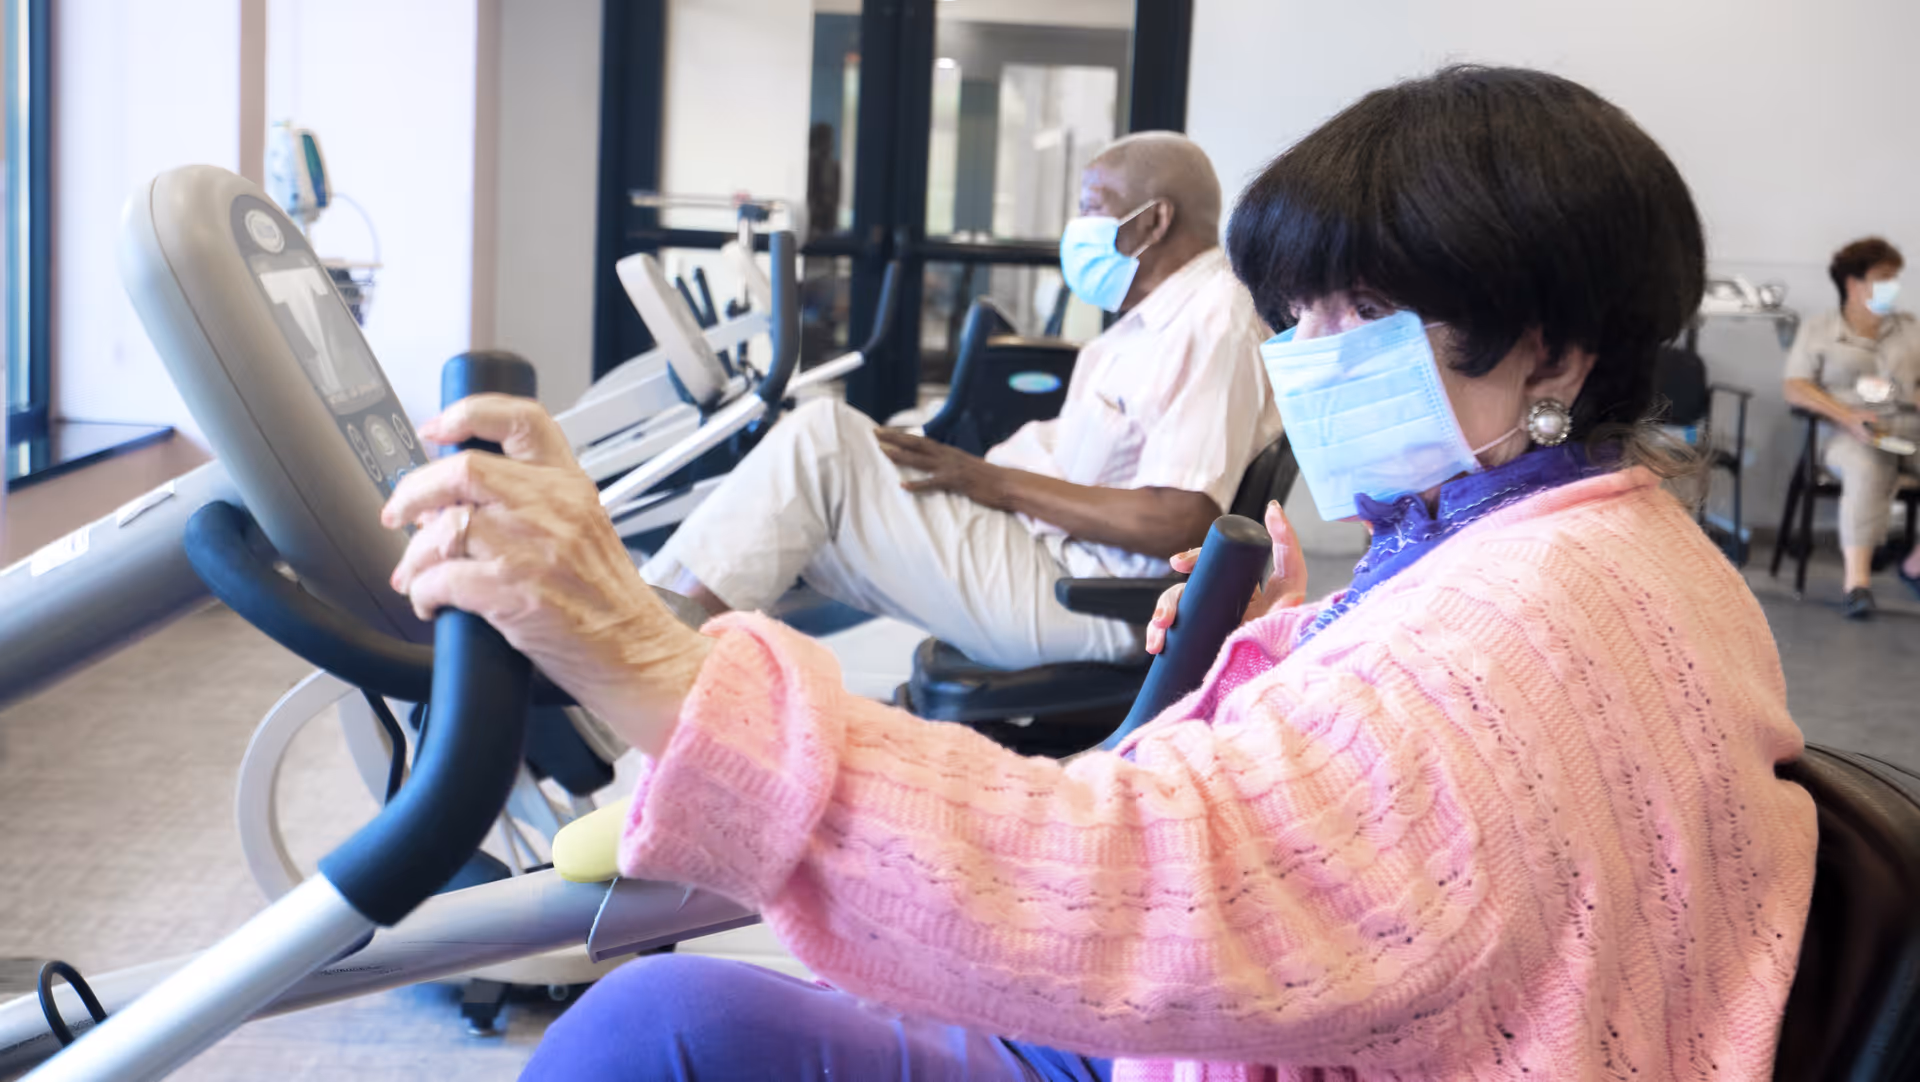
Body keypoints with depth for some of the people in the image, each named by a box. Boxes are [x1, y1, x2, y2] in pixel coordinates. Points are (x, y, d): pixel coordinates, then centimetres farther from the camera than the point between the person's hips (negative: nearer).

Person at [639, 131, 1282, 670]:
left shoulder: (1215, 324, -12)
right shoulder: (1153, 319, 21)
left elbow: (1178, 523, -22)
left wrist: (995, 482, -15)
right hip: (1043, 552, 10)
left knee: (823, 438, -16)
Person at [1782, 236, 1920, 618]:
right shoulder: (1819, 330, 12)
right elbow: (1796, 389, 1)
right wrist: (1848, 415, -13)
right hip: (1854, 433, -4)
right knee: (1866, 468, -39)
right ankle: (1858, 578, -42)